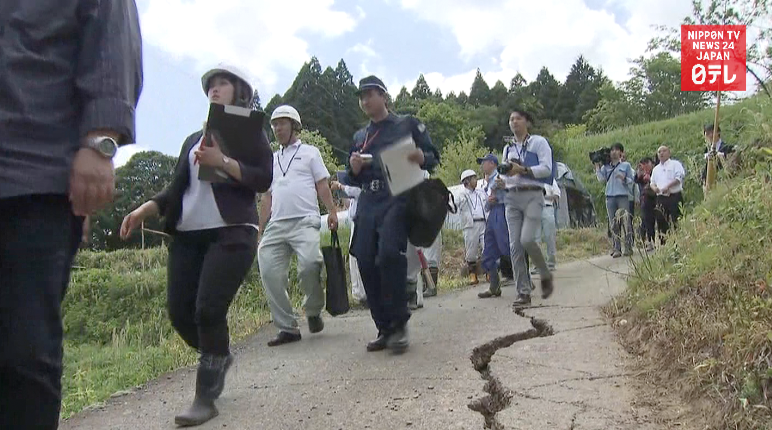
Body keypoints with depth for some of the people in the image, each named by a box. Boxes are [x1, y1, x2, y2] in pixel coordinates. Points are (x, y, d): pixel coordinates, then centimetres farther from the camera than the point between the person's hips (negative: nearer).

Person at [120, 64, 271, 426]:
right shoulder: (193, 140, 23)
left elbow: (263, 179, -3)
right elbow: (176, 188, 18)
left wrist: (221, 161, -14)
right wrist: (144, 209, 2)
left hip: (232, 232, -6)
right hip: (187, 234, 6)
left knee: (209, 310, -14)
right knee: (179, 312, 0)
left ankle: (205, 398, -2)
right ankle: (220, 357, 29)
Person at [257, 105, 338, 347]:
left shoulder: (309, 152, 15)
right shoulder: (271, 160, 27)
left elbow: (322, 185, 7)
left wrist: (332, 212, -8)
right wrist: (260, 231, 16)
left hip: (304, 221, -5)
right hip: (276, 224, 5)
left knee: (309, 264, -27)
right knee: (269, 272, -8)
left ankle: (313, 311, -1)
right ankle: (287, 327, 1)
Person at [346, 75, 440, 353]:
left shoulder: (408, 125, 10)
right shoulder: (359, 137, 23)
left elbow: (434, 158, 7)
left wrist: (422, 158, -16)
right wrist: (354, 168, 1)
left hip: (398, 198, -5)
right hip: (368, 203, 5)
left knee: (389, 253, -26)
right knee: (366, 263, -5)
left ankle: (399, 324, -12)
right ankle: (384, 329, 8)